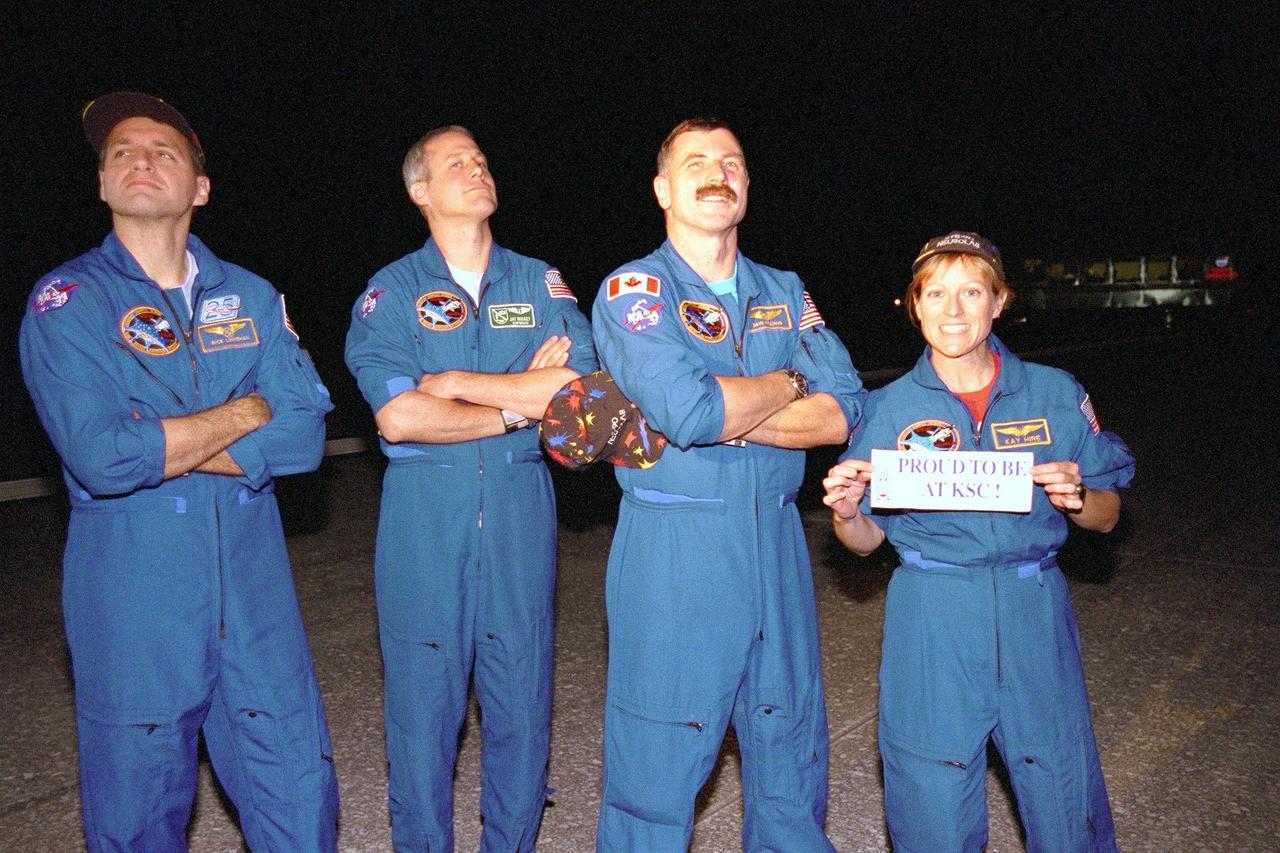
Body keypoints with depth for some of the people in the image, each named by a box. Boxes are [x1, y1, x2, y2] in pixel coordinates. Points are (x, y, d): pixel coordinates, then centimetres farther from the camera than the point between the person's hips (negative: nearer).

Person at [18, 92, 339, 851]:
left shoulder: (251, 297, 7)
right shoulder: (67, 302, -3)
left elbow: (305, 434, -5)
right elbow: (102, 459, -18)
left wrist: (158, 450, -12)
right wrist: (248, 411, -9)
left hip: (254, 586, 3)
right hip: (132, 596, -2)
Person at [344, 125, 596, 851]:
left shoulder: (541, 283, 7)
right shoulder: (392, 292, 1)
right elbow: (397, 416, -14)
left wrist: (454, 383, -11)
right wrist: (522, 403, -10)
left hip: (522, 510, 2)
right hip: (424, 515, -1)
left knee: (522, 700, 10)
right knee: (424, 702, 6)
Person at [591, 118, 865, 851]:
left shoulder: (785, 293, 10)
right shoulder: (632, 291, -5)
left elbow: (844, 411, -3)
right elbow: (685, 409, -23)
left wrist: (721, 413, -15)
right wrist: (789, 385, -6)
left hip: (777, 548, 5)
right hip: (671, 552, -4)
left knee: (792, 756, 16)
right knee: (658, 767, 6)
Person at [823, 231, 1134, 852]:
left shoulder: (1056, 394, 2)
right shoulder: (888, 409, 0)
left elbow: (1106, 517, 8)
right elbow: (866, 540, 5)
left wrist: (1075, 498, -14)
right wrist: (846, 512, -17)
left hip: (1034, 616, 1)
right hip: (930, 622, -1)